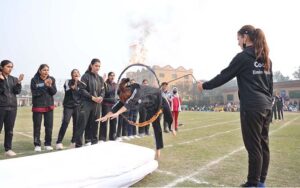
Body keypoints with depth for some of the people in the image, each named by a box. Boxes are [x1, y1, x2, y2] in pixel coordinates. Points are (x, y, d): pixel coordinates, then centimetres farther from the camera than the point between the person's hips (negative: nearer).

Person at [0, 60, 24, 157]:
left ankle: (8, 149, 14)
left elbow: (17, 91, 0)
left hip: (12, 106, 4)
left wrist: (19, 82, -13)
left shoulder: (14, 79, 10)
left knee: (10, 129, 7)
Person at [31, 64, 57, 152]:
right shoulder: (34, 80, -5)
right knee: (37, 126, 3)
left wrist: (50, 86, -20)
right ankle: (37, 144, 14)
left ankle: (48, 144, 15)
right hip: (38, 106, -2)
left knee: (49, 126, 4)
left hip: (49, 106, 2)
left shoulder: (51, 79, 3)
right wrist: (44, 85, -22)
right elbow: (34, 93, -15)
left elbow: (54, 92, -2)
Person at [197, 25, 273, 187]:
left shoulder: (243, 57, -8)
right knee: (263, 144, 12)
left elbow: (223, 76, -7)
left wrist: (204, 85, 5)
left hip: (251, 107, -8)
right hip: (266, 106, 8)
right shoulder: (266, 59, 15)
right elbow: (270, 84, 17)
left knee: (254, 147, -2)